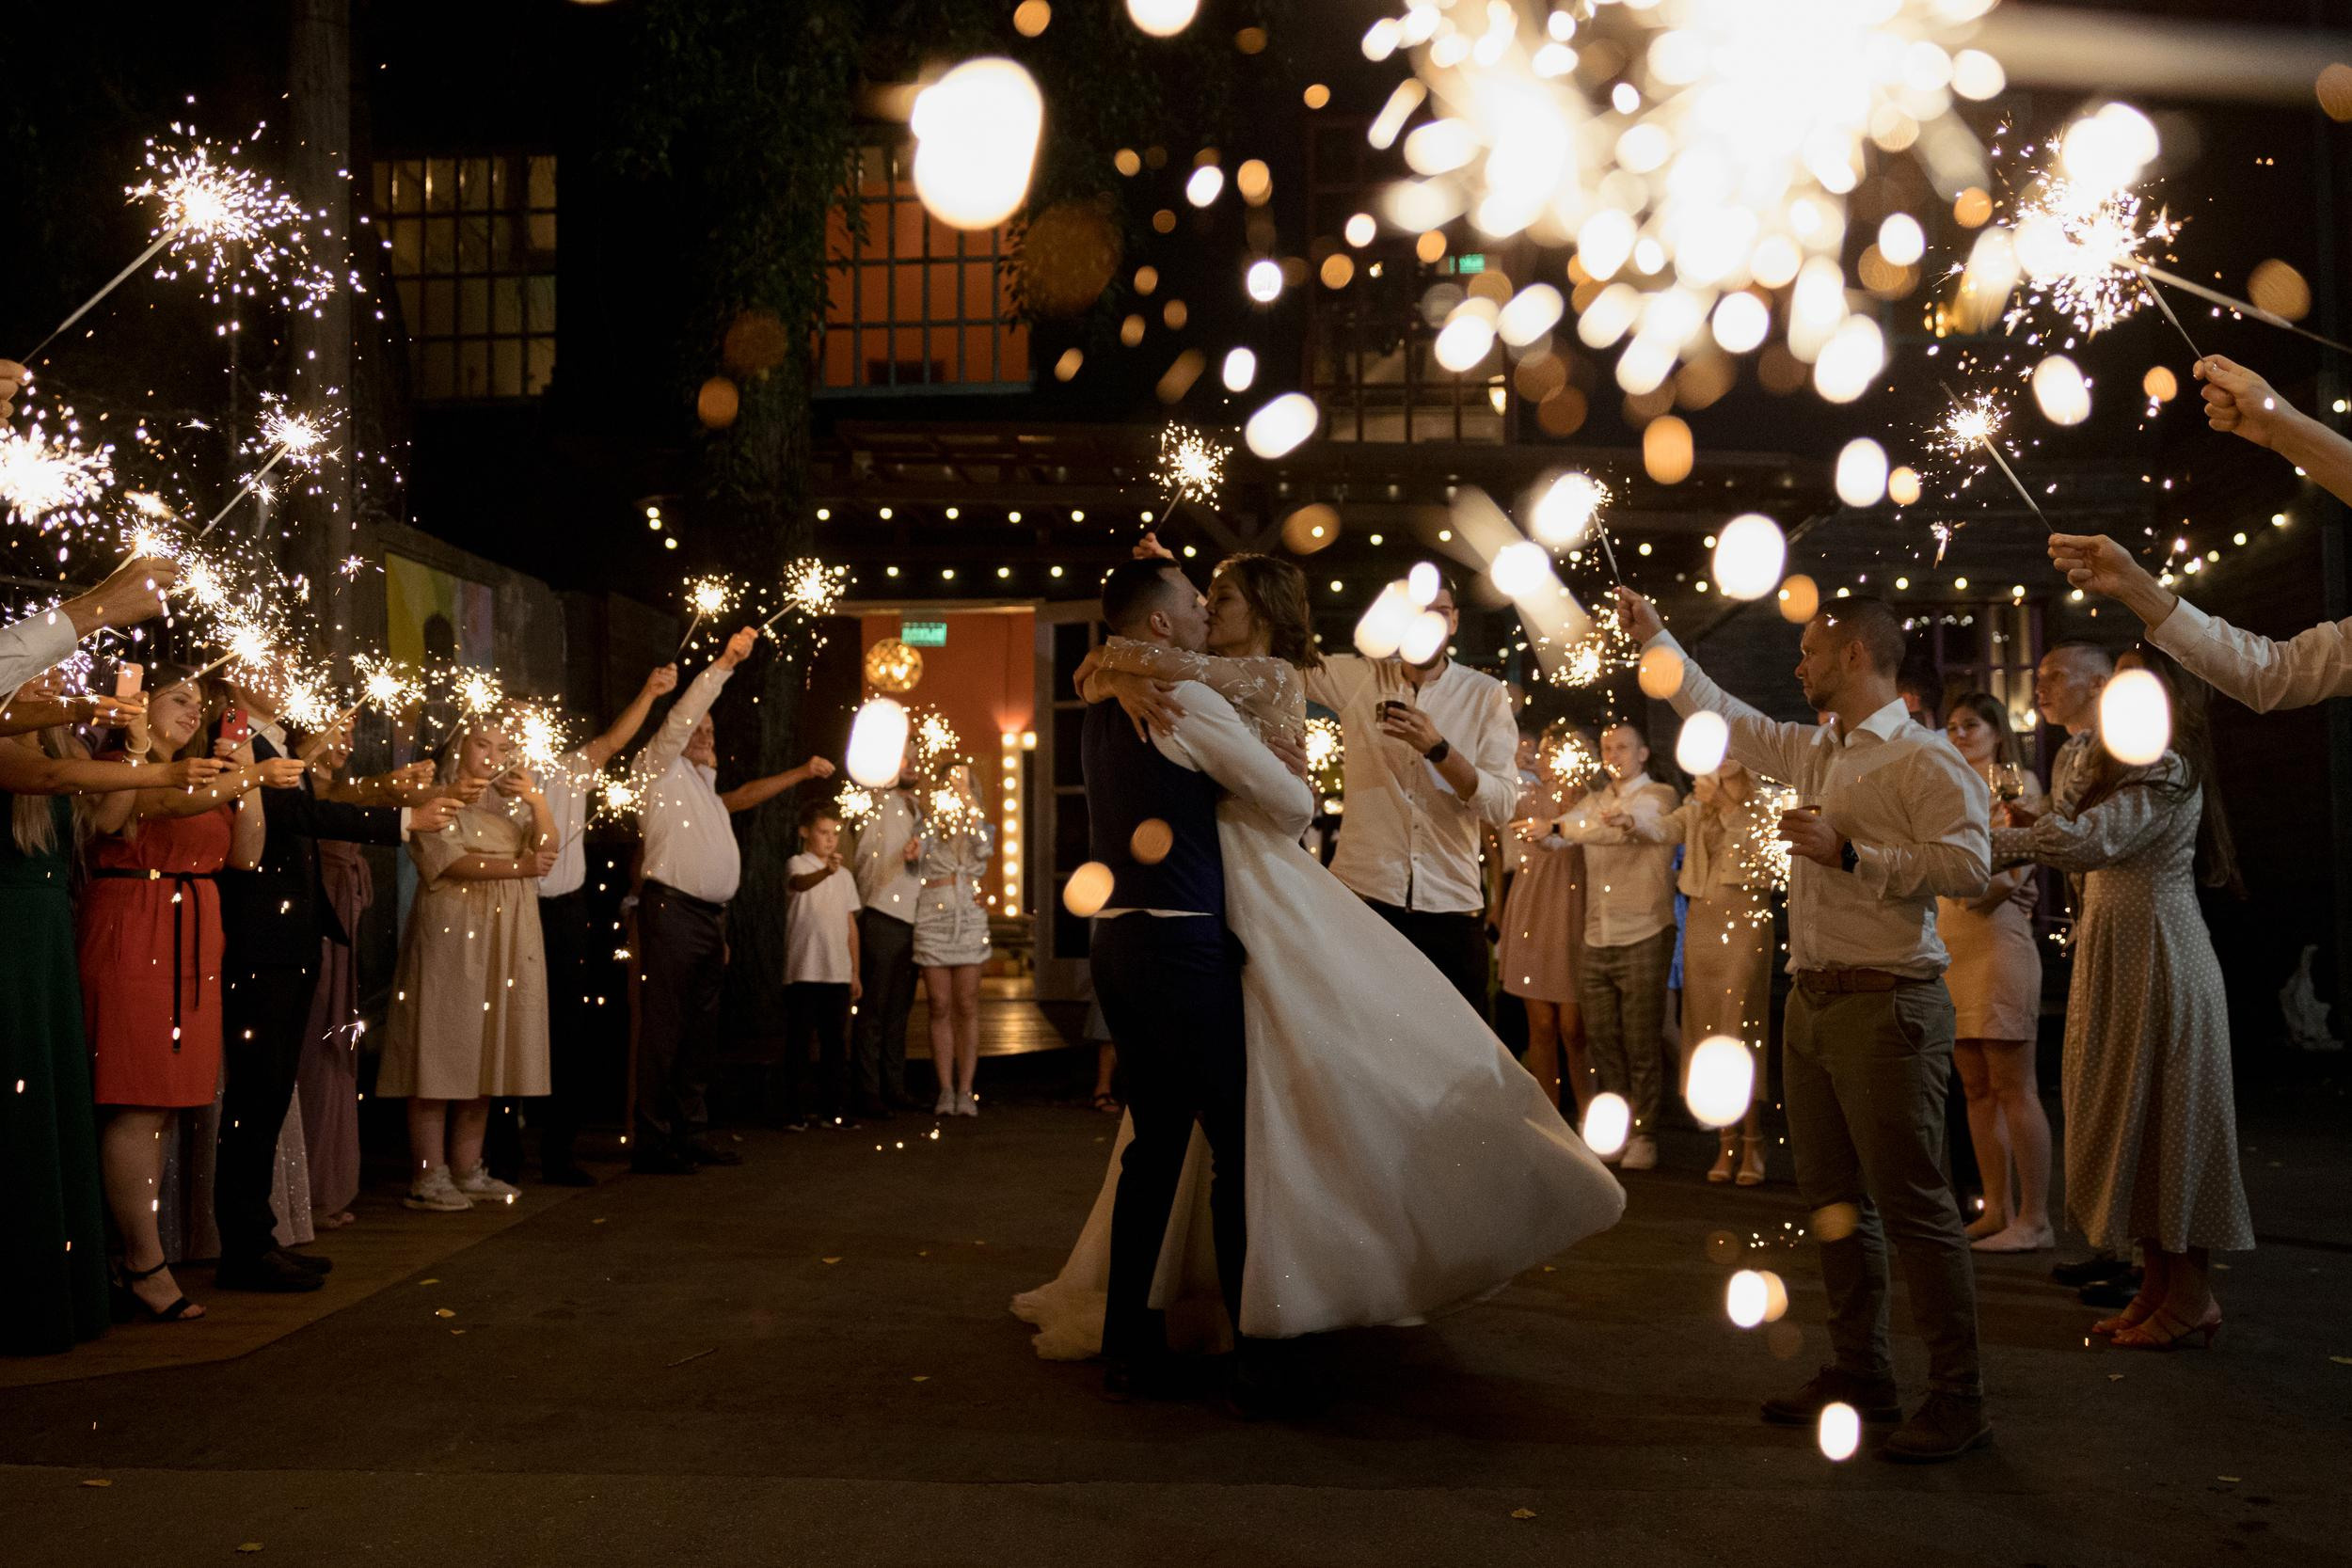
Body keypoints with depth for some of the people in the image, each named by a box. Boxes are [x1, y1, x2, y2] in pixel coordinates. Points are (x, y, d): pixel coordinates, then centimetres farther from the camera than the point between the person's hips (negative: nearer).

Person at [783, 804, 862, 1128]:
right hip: (804, 970, -5)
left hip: (838, 972, 5)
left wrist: (855, 973, 13)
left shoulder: (845, 875, 14)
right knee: (799, 1041, -1)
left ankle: (831, 1107, 15)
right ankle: (792, 1109, 5)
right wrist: (825, 871, -51)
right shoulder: (798, 864, -4)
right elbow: (799, 883, -30)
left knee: (835, 1042, 8)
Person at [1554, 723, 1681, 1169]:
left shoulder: (1660, 796, 0)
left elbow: (1629, 824, -20)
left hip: (1644, 936, -5)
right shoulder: (1595, 801, 18)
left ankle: (1644, 1137, 6)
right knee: (1603, 1042, 6)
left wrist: (1559, 827, -25)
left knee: (1641, 1046, -2)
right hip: (1597, 939, 5)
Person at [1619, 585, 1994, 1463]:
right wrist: (1654, 640, 32)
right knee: (1833, 1198, 14)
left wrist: (1851, 853, -20)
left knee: (1912, 1203, -6)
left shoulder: (1924, 758, -9)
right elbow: (1724, 719, 28)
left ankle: (1958, 1399, 5)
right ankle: (1859, 1375, 25)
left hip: (1886, 1004, -9)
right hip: (1811, 998, 9)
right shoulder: (1812, 752, 16)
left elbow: (1967, 865, -20)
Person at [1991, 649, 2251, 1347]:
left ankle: (2192, 1296, 4)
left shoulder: (2167, 771, -14)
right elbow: (2107, 852, 19)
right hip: (2119, 957, 10)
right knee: (2131, 1118, 10)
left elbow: (2093, 841, -25)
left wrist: (1993, 836, -22)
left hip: (2159, 961, -10)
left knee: (2164, 1118, -4)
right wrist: (2042, 824, 6)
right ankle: (2157, 1285, 17)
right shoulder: (2137, 768, 19)